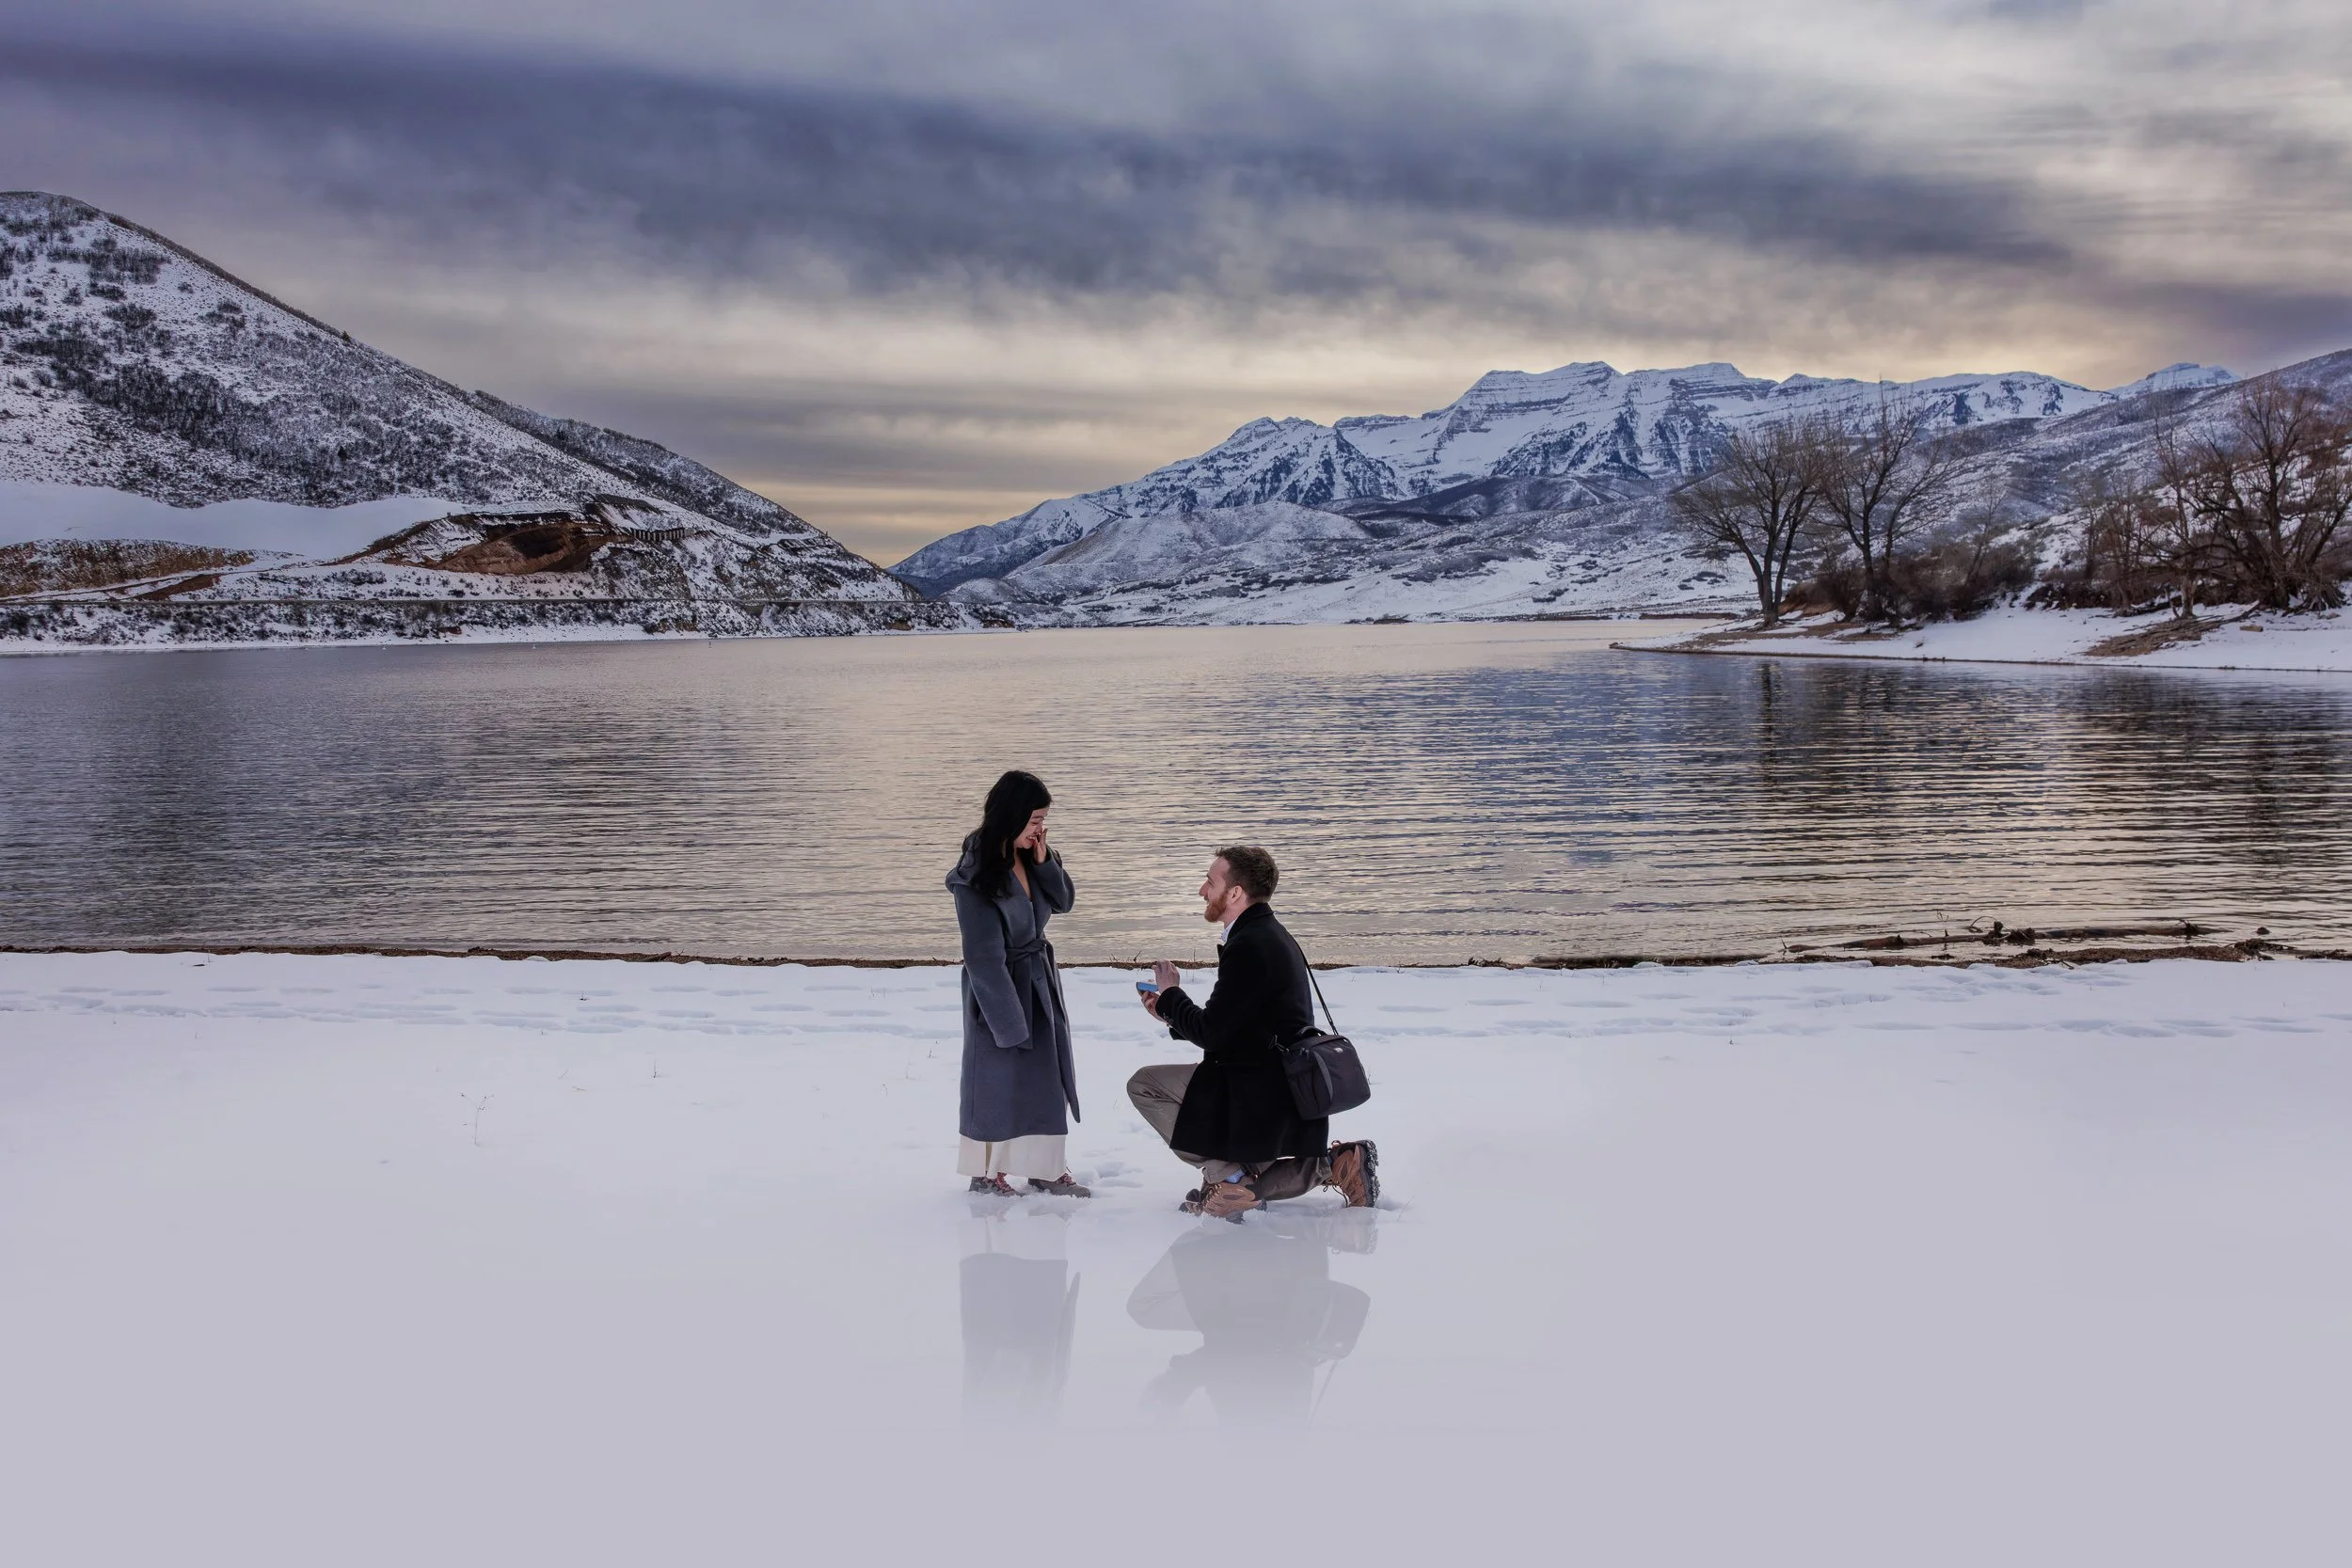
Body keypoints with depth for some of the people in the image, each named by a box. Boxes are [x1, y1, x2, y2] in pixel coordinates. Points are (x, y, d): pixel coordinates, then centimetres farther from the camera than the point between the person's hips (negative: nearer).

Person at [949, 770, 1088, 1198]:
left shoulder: (1028, 855, -4)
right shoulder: (976, 876, -24)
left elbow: (1064, 902, 6)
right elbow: (984, 957, -21)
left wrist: (1044, 861, -12)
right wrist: (1011, 1020, -18)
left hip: (1039, 977, 7)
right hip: (999, 985, -7)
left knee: (1046, 1072, 11)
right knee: (999, 1072, 5)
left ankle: (1047, 1168, 20)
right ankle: (986, 1171, 22)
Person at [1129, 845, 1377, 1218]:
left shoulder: (1250, 946, -19)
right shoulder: (1270, 936, 14)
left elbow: (1211, 1033, -19)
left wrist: (1170, 995, -2)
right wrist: (1172, 1013, 10)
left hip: (1259, 1091, -11)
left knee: (1145, 1085, -6)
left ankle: (1228, 1175, -6)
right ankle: (1333, 1163, 10)